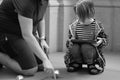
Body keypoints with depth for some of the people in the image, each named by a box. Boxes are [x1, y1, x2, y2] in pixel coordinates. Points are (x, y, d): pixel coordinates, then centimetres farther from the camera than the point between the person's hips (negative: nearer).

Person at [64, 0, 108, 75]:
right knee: (74, 47, -31)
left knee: (86, 47, -36)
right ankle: (77, 63, 1)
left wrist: (101, 41, -21)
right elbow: (70, 38, 11)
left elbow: (105, 38, 2)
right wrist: (69, 41, -13)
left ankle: (91, 64, -7)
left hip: (92, 48, -3)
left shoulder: (97, 25, -5)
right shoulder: (74, 26, 0)